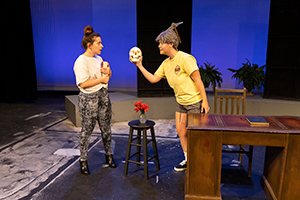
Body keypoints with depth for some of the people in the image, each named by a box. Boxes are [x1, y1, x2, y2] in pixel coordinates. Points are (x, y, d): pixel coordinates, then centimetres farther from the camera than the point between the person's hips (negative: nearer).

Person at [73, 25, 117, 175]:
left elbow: (107, 77, 22)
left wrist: (108, 72, -1)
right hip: (88, 98, -7)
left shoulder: (99, 59, 11)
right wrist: (101, 80, -15)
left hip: (103, 95, 7)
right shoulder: (81, 61, -13)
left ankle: (109, 156, 26)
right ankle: (83, 161, 18)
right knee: (87, 130, 2)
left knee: (106, 128, 12)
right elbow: (83, 83, -22)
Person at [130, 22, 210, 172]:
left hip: (195, 102, -7)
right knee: (181, 132, 12)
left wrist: (205, 101, -21)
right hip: (181, 103, 8)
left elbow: (198, 80, -20)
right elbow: (153, 79, 6)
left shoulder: (184, 58, -18)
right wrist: (140, 66, 1)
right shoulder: (166, 63, 6)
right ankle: (187, 160, 30)